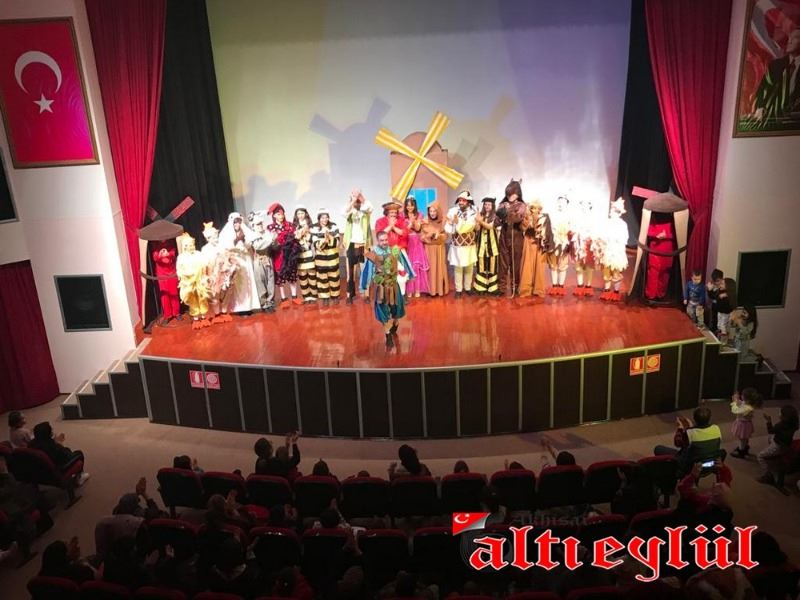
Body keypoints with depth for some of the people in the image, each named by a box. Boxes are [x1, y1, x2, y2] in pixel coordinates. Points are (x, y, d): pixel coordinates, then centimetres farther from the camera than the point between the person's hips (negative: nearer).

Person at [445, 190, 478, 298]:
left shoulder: (472, 213, -4)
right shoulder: (452, 211, -3)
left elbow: (469, 227, -19)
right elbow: (447, 228, -5)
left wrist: (458, 222, -24)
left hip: (469, 245, 1)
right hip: (456, 245, -1)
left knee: (469, 267, 9)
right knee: (458, 268, 3)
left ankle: (467, 288, 23)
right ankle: (458, 289, 12)